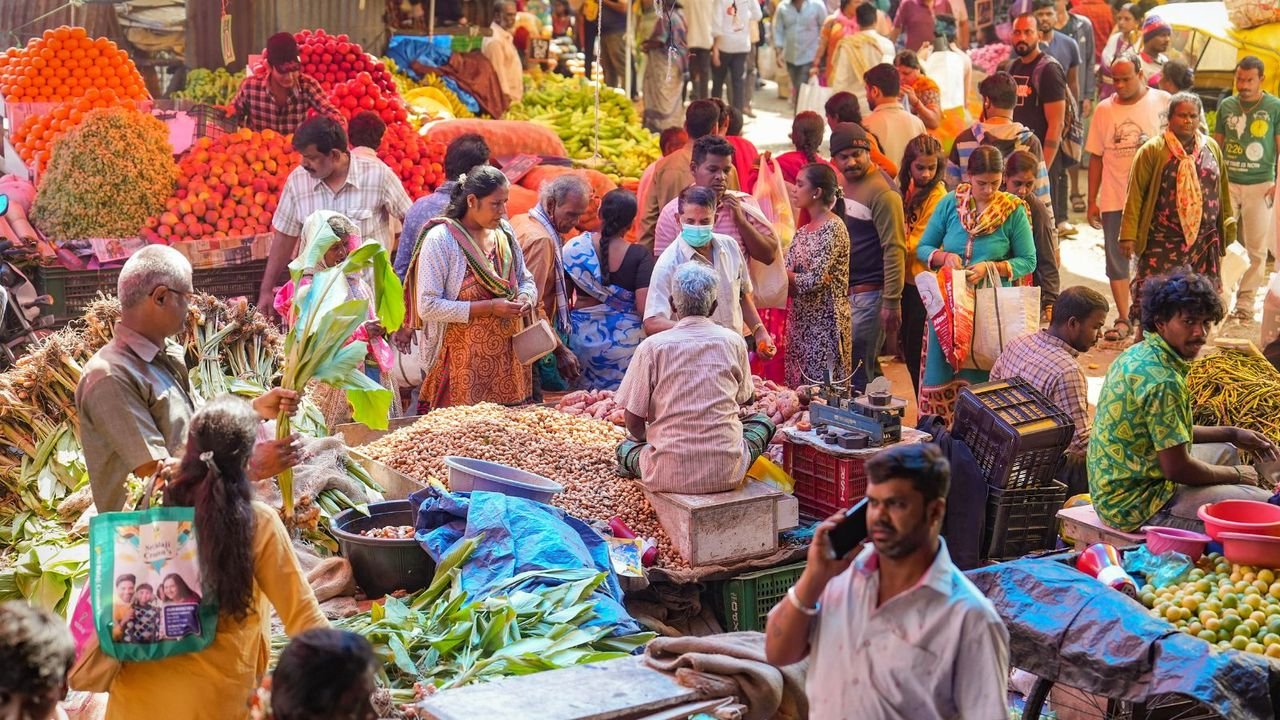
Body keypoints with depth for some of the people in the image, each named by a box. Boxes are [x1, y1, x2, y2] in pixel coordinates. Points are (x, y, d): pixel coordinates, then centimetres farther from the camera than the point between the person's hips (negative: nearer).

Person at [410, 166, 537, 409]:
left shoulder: (504, 232, 10)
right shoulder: (440, 240, -10)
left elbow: (526, 280, 22)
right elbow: (428, 306, -15)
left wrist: (525, 297, -3)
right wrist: (489, 308, -18)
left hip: (508, 359, 6)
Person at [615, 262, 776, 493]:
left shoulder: (652, 347, -5)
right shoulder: (733, 341, 2)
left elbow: (634, 424, -1)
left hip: (670, 476, -1)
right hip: (727, 473, 1)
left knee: (627, 447, 30)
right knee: (762, 422, 28)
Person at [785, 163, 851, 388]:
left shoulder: (833, 228, -12)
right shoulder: (802, 232, 12)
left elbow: (814, 280, -19)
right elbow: (786, 276, 3)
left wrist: (787, 276, -3)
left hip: (825, 321, -8)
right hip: (801, 320, 8)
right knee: (799, 388, 9)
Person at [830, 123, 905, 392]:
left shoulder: (881, 193, -14)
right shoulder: (838, 184, 13)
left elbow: (894, 249, -18)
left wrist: (891, 302, -22)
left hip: (869, 291, -8)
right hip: (842, 289, 8)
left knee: (857, 370, -7)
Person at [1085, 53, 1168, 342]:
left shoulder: (1162, 102, -3)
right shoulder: (1104, 109, 6)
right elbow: (1096, 157, 9)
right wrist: (1092, 201, 7)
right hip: (1114, 199, 3)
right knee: (1117, 261, 7)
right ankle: (1123, 320, 17)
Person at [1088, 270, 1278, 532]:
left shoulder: (1137, 354, 6)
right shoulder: (1163, 381, -25)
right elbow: (1177, 469, -23)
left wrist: (1232, 434, 19)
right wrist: (1236, 475, -6)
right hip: (1138, 506, -11)